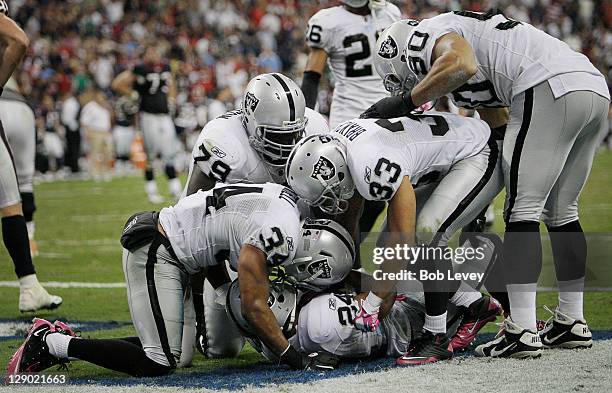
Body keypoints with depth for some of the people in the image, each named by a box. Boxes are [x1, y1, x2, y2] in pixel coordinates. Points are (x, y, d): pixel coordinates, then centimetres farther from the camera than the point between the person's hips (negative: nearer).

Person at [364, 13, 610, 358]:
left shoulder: (426, 35, 6)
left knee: (522, 210, -4)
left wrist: (404, 103, -8)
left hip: (551, 89, -9)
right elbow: (498, 123, 34)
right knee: (560, 211, 19)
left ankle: (522, 332, -7)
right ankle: (572, 323, 25)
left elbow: (462, 64, -17)